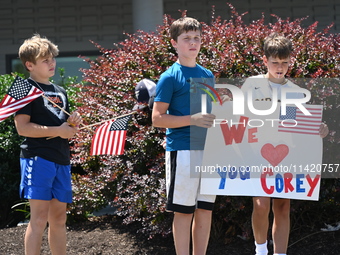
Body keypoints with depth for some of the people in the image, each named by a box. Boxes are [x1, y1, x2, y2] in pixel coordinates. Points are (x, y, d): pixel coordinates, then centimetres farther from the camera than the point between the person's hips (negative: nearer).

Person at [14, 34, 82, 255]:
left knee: (59, 218, 10)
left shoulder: (60, 92, 19)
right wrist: (58, 131, -16)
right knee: (40, 217, -11)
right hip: (38, 158, -7)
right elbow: (22, 127, -15)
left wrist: (73, 124, 2)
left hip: (61, 159, 7)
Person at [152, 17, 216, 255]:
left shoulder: (208, 76, 14)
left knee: (205, 209, 9)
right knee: (184, 211, -1)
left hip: (209, 150, 6)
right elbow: (158, 118, -9)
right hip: (183, 150, -6)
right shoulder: (170, 77, -4)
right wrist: (192, 120, -19)